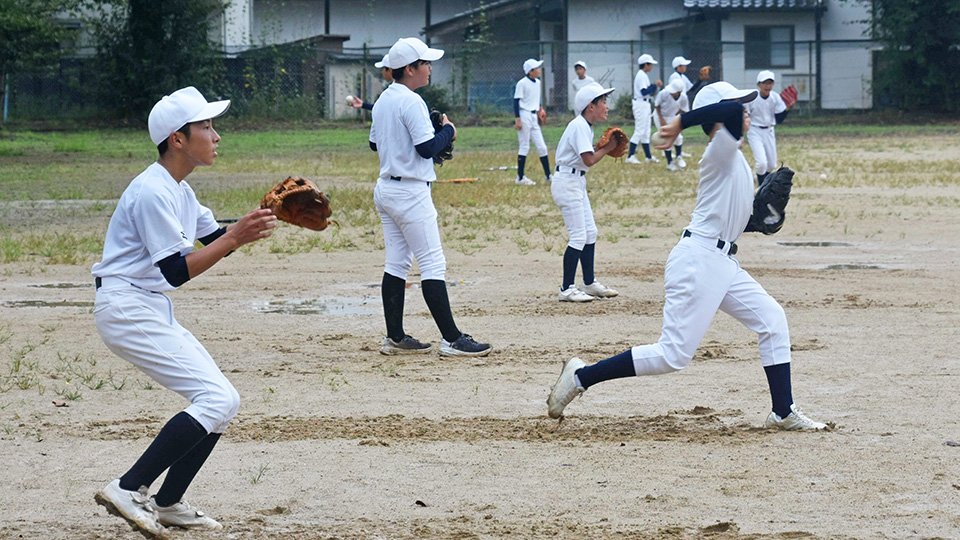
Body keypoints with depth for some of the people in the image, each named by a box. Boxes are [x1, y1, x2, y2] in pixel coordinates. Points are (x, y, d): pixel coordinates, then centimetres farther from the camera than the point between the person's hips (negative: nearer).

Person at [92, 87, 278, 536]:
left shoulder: (179, 191, 14)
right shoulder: (153, 192, -18)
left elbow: (216, 238, 17)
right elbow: (177, 271, -21)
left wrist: (256, 223, 0)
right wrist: (235, 238, -24)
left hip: (153, 310, 10)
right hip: (127, 308, -10)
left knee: (222, 401, 9)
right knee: (217, 400, -17)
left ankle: (167, 503, 14)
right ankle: (129, 490, -17)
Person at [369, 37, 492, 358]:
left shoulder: (383, 101, 11)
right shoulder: (411, 102, -17)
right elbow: (427, 148, -21)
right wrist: (448, 131, -2)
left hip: (385, 188, 9)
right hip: (410, 193, -9)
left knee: (396, 264, 11)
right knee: (433, 265, -8)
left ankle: (395, 338, 12)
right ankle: (452, 340, -9)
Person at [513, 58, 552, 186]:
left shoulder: (537, 83, 11)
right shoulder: (522, 83, -12)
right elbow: (516, 101, -13)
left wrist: (539, 109, 10)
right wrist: (517, 119, -18)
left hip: (534, 117, 8)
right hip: (524, 116, -8)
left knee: (541, 146, 6)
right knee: (524, 147, -4)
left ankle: (548, 175, 10)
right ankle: (520, 177, 2)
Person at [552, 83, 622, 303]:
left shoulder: (585, 126, 13)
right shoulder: (579, 127, -18)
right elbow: (589, 160, -25)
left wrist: (603, 147, -1)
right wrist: (607, 148, -11)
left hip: (577, 183, 11)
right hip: (567, 182, -11)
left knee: (590, 233, 13)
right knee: (578, 236, -10)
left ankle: (590, 284, 21)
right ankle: (567, 289, -7)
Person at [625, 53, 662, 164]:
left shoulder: (643, 75, 16)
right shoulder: (642, 76, -15)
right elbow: (644, 92, -23)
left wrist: (655, 86, 7)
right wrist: (655, 85, -18)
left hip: (645, 105, 11)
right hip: (641, 104, -11)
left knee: (646, 132, 13)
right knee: (639, 131, -10)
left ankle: (648, 156, 17)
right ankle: (630, 156, -9)